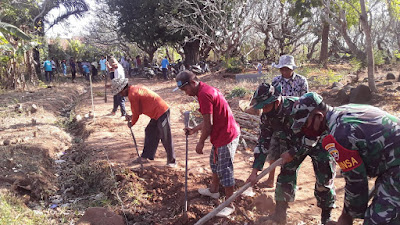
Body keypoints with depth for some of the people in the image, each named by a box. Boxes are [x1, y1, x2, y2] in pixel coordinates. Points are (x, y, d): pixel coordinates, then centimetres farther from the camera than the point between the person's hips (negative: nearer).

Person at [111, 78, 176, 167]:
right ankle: (145, 156, 28)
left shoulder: (132, 95, -16)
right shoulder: (136, 88, 14)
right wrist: (132, 117, 17)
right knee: (149, 133, 18)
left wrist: (131, 123, 10)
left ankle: (171, 161, 7)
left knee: (165, 138, -3)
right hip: (157, 113, 11)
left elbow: (136, 112, -7)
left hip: (161, 112, -11)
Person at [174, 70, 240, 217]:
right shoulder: (206, 90, 11)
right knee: (214, 162, 25)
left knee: (225, 171, 0)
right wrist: (194, 130, 18)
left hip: (226, 136, -11)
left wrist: (201, 142, -8)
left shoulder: (204, 94, -21)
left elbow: (208, 124, -20)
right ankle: (213, 190, 45)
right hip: (221, 134, 11)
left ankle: (229, 205, 14)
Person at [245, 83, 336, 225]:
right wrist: (255, 171, -13)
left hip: (318, 141, -5)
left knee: (324, 180, -4)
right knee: (286, 174, -2)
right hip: (294, 144, 5)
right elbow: (263, 143, -10)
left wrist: (292, 153, -22)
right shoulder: (267, 116, -16)